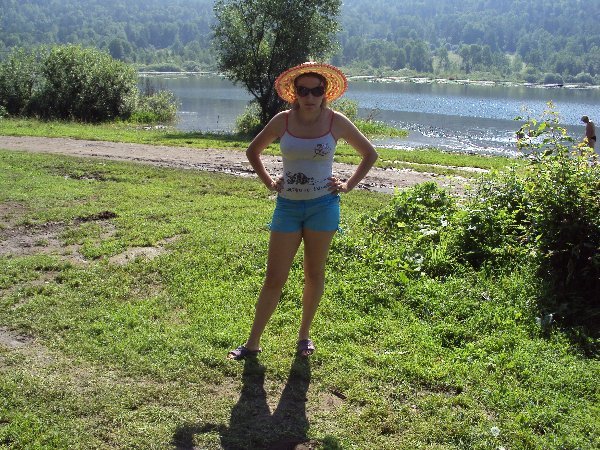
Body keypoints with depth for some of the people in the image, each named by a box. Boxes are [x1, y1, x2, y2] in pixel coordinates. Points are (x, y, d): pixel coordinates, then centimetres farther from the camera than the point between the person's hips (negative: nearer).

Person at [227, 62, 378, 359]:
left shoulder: (336, 122, -4)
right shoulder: (283, 121, -2)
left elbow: (369, 154, 9)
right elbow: (253, 151, 14)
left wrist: (348, 185, 1)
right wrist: (268, 182, 4)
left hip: (323, 206, 0)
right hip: (288, 205, 1)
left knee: (314, 275, 10)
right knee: (274, 279, 1)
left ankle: (304, 335, 27)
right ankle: (252, 343, 12)